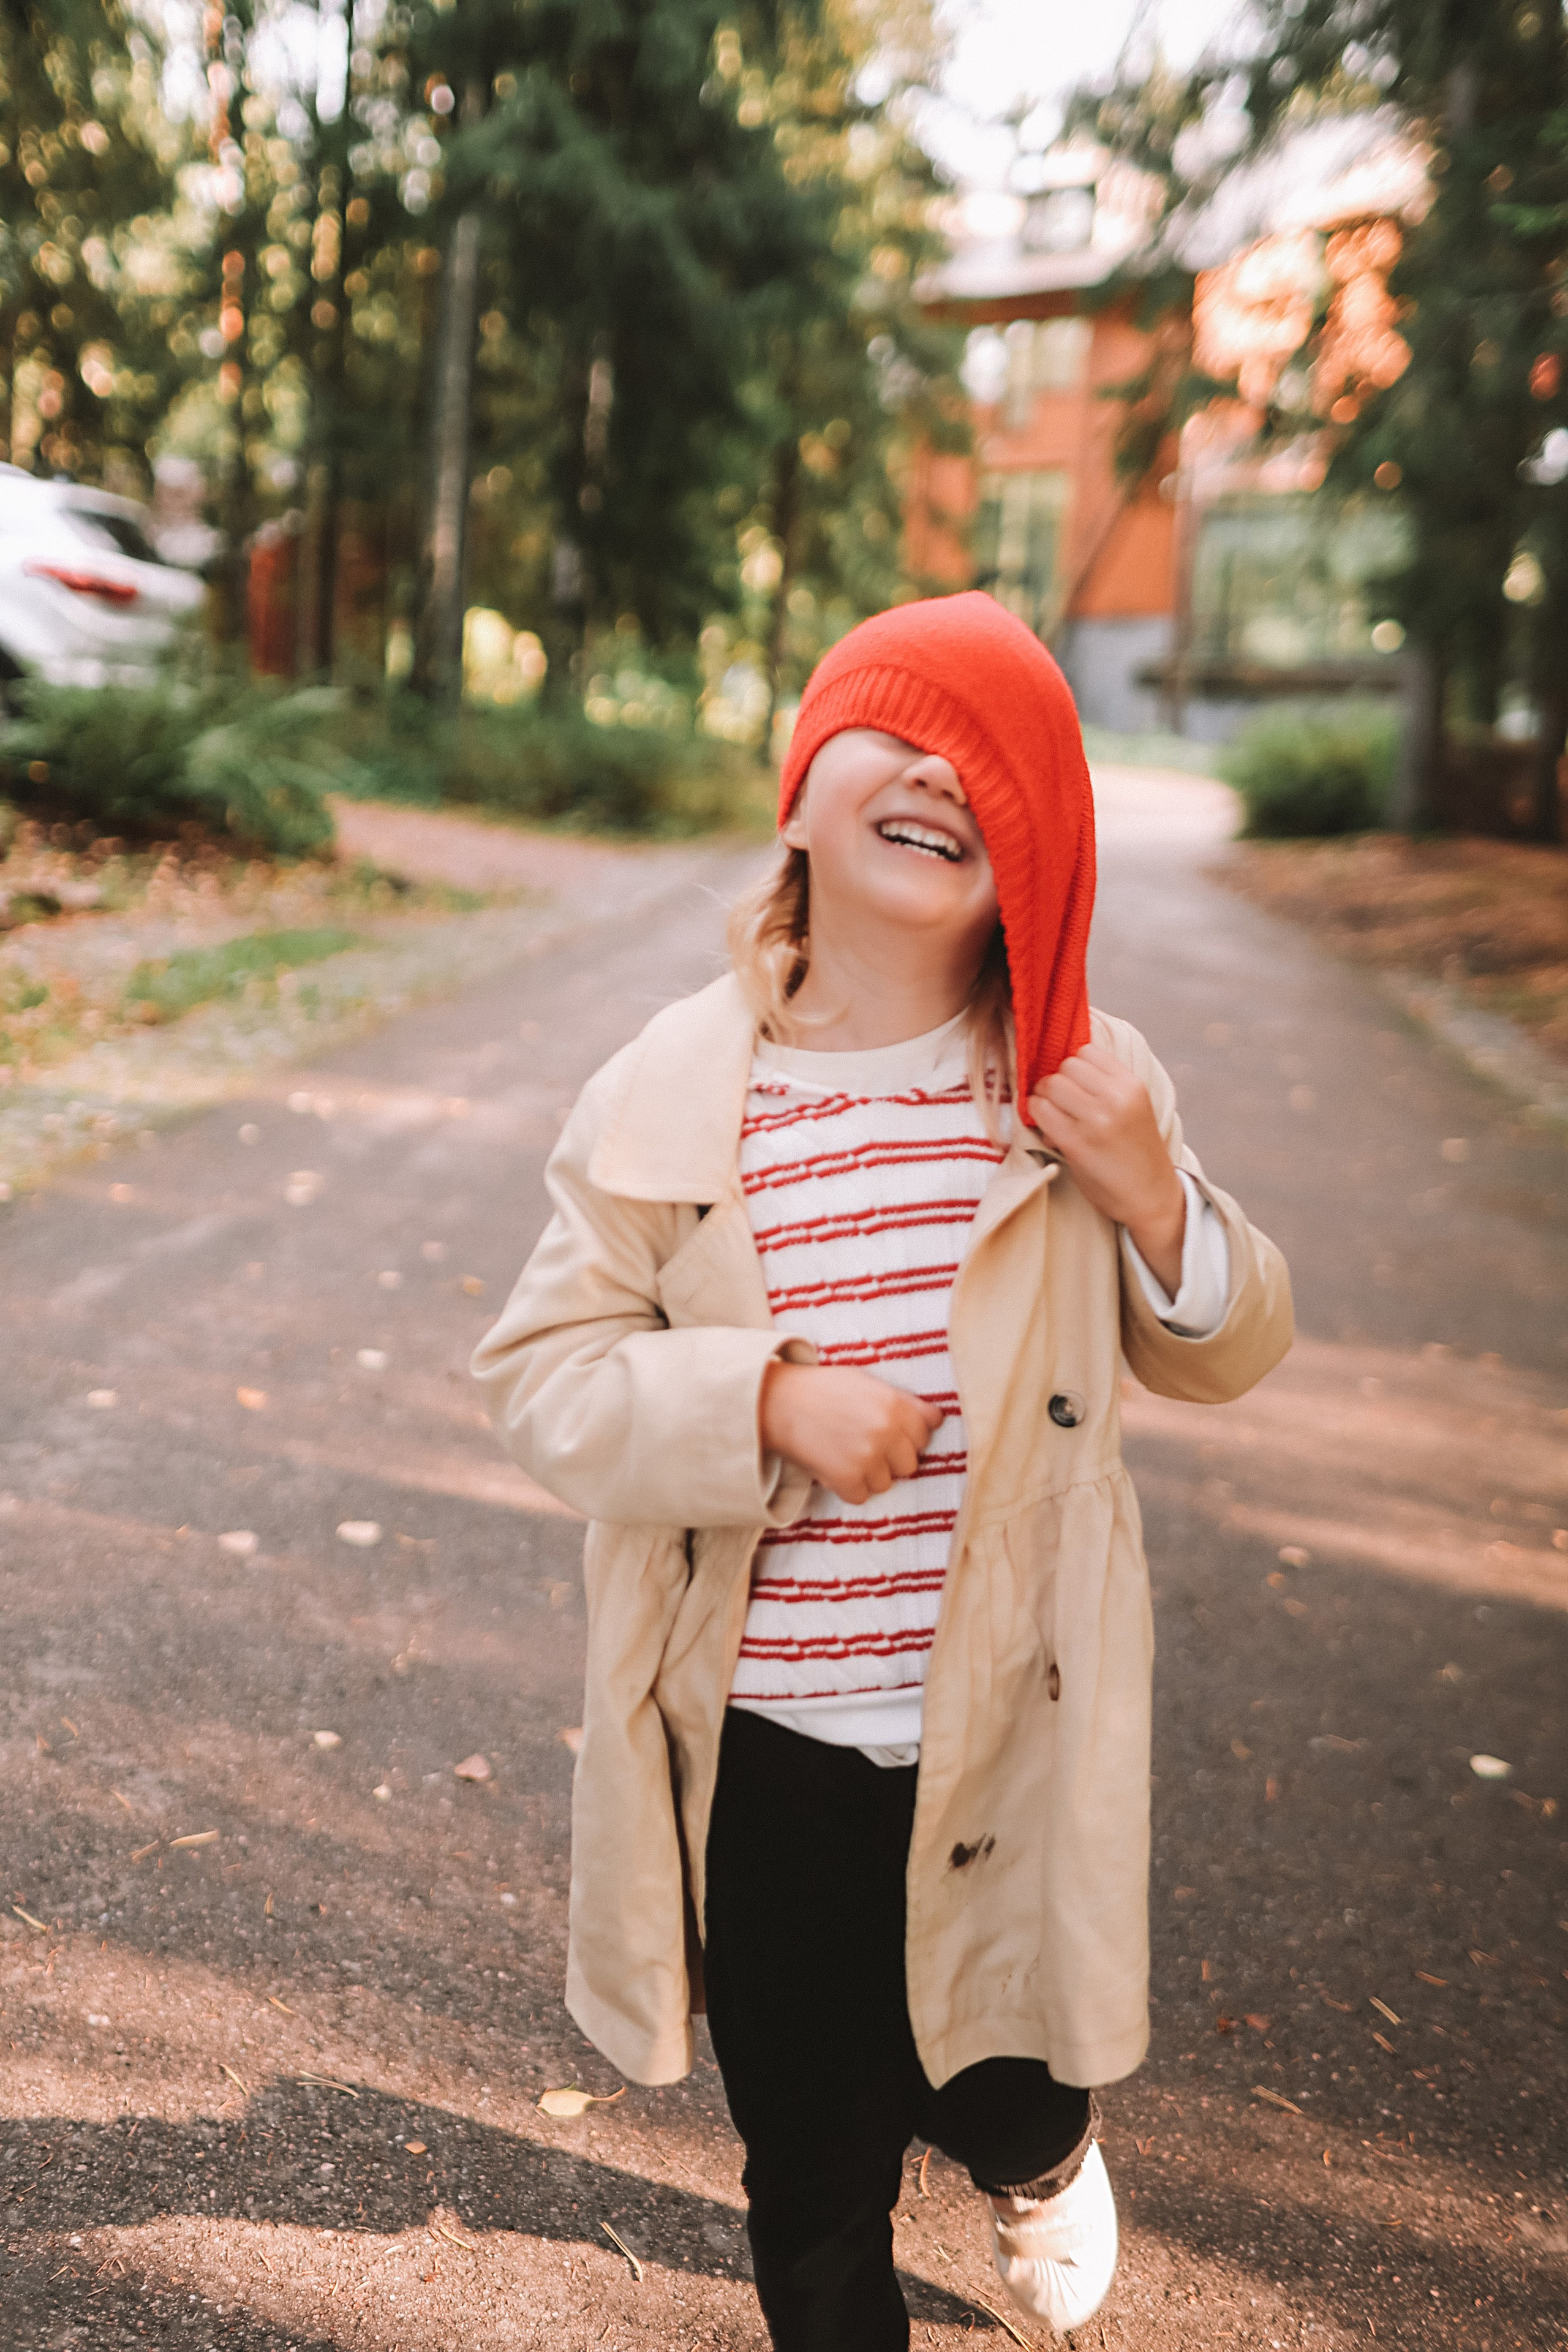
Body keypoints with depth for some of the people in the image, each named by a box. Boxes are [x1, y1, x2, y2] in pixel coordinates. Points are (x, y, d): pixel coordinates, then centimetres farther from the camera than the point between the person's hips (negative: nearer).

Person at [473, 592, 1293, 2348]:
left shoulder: (1083, 1087, -6)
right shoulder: (674, 1092, -9)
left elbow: (1223, 1358, 3)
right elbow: (536, 1372, -7)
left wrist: (1156, 1200, -17)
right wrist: (766, 1400, -23)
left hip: (1011, 1733, 1)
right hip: (766, 1752, 0)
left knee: (995, 2087, 20)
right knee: (811, 2184, 19)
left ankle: (1038, 2154, 58)